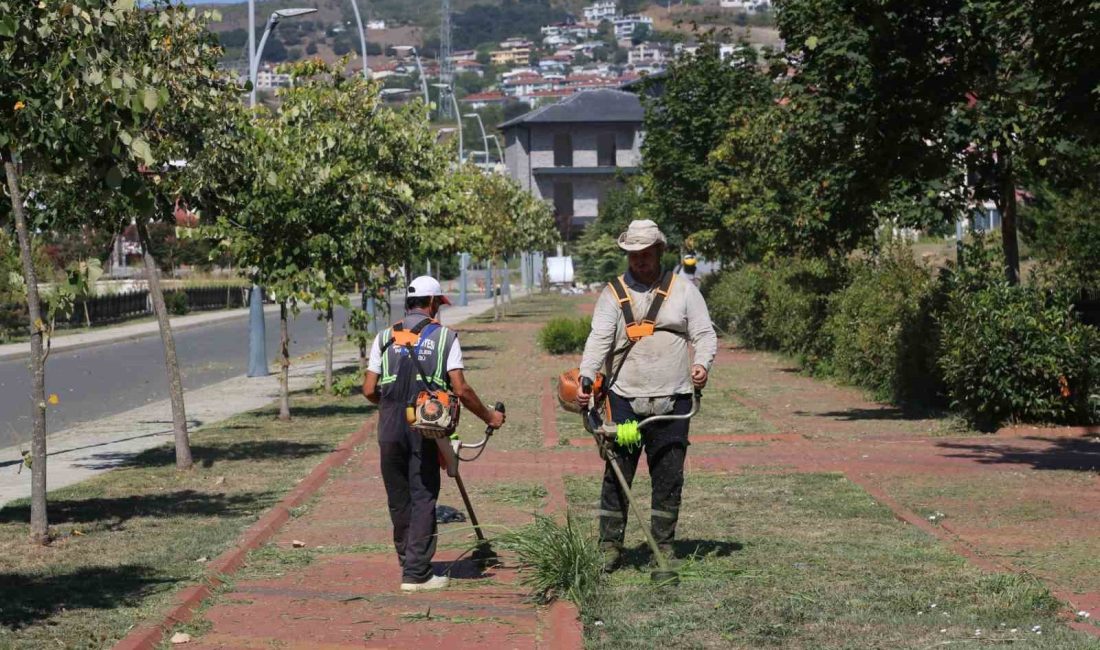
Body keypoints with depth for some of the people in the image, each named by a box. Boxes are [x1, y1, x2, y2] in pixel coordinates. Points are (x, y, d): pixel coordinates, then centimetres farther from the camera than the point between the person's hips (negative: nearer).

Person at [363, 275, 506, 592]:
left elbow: (369, 391, 4)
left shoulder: (385, 337, 8)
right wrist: (489, 416, 9)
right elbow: (461, 390, -6)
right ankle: (417, 573, -2)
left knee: (398, 499, 14)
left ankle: (408, 563, 25)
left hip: (390, 426, 3)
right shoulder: (444, 336, 1)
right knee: (423, 498, 2)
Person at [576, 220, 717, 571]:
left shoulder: (683, 290, 10)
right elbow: (599, 339, -4)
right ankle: (610, 546, 6)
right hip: (625, 400, -1)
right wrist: (585, 377, -19)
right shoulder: (613, 294, 7)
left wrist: (702, 363, -13)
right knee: (617, 474, -1)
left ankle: (664, 546, 14)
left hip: (672, 401, 1)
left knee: (669, 476, 4)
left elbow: (704, 334, 8)